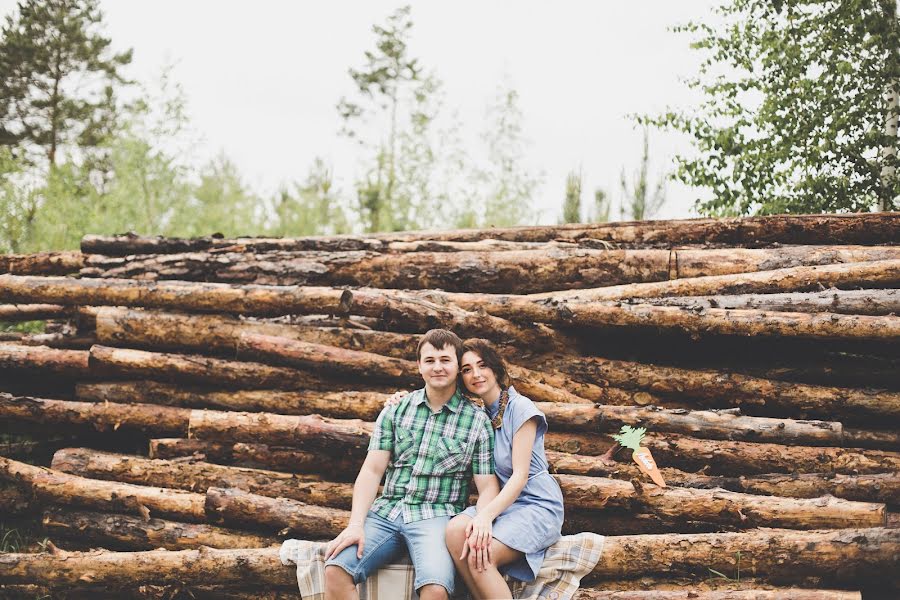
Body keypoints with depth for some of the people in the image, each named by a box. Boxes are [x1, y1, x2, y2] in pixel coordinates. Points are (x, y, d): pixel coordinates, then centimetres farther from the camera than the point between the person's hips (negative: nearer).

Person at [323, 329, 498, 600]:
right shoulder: (395, 410, 11)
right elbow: (372, 470, 5)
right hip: (386, 511, 3)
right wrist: (356, 524, -9)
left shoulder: (477, 421, 4)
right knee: (335, 570, -24)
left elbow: (487, 487, 2)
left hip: (436, 517, -2)